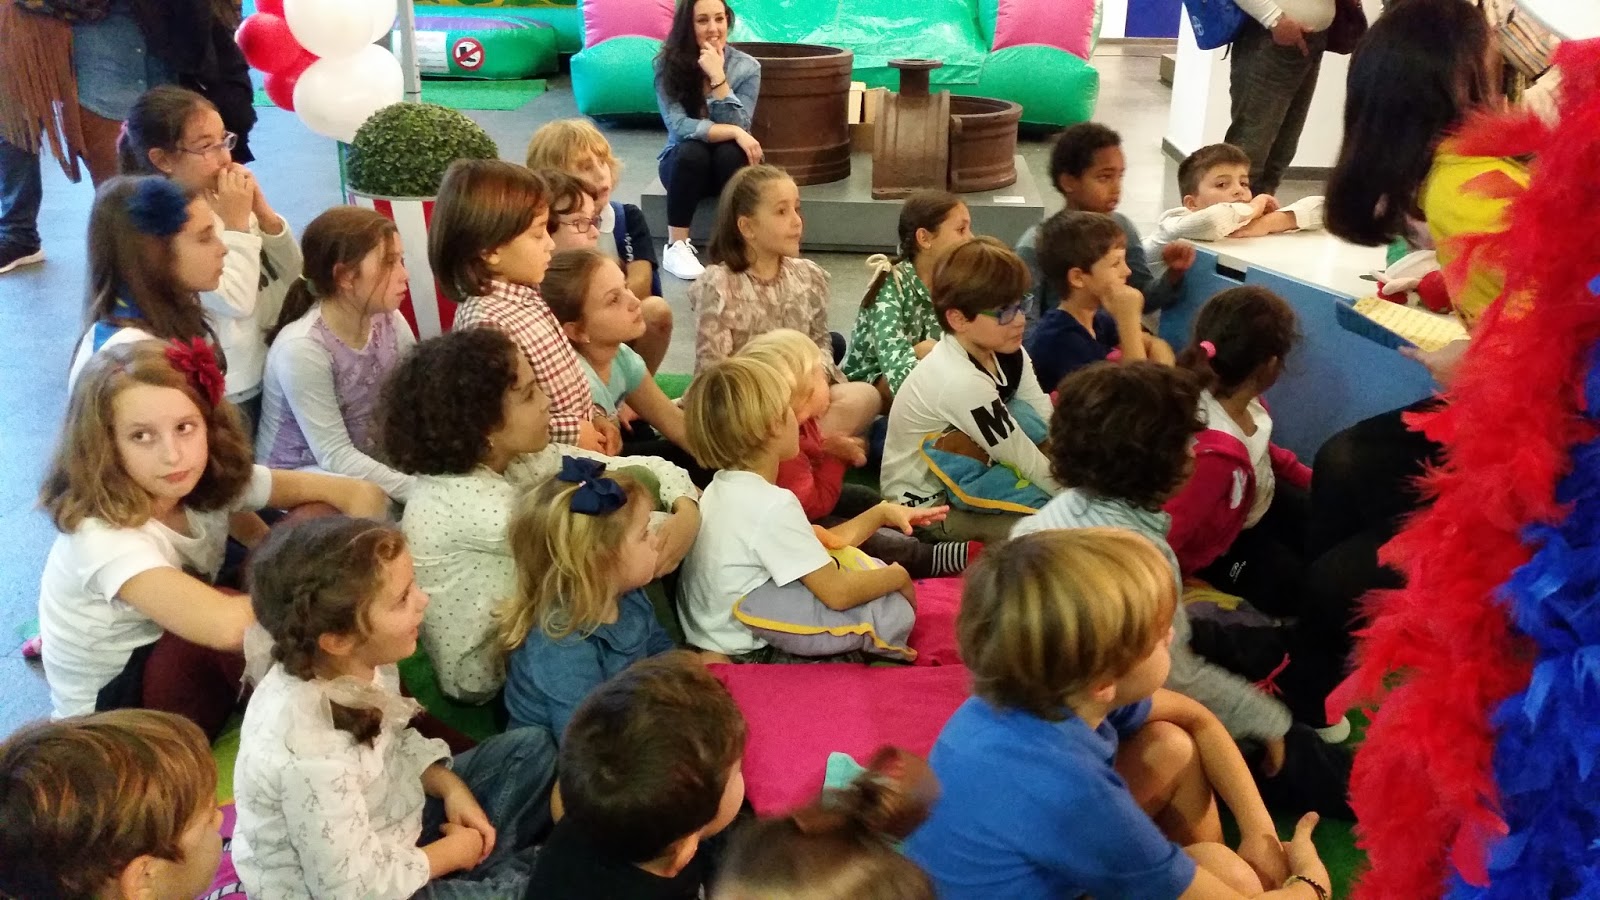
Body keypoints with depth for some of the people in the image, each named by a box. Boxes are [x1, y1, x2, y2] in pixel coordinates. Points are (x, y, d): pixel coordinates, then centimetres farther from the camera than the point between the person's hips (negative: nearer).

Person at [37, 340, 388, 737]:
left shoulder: (213, 480, -12)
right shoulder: (102, 536, -32)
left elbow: (362, 494, -11)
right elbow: (225, 625, -47)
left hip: (181, 671, 6)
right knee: (218, 635, -37)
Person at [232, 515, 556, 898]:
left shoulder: (362, 660, -15)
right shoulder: (309, 752, -38)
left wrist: (448, 784, -7)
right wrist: (454, 852, -14)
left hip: (388, 822, 8)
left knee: (531, 749, 11)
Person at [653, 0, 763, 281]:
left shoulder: (747, 67, -10)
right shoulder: (669, 64, -12)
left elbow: (737, 127, -19)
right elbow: (678, 126, -22)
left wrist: (717, 77, -28)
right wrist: (734, 133, -30)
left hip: (727, 164, 1)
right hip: (684, 162, -1)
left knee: (730, 152, -33)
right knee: (691, 150, -35)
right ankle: (676, 246, -28)